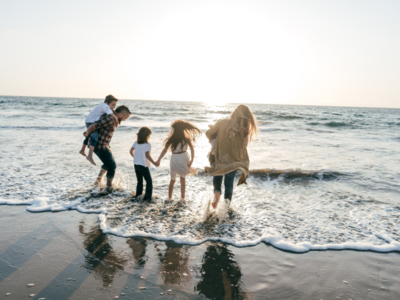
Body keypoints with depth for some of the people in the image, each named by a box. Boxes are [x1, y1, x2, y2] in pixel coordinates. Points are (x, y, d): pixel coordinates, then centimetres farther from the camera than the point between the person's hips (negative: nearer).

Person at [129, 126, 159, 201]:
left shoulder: (136, 143, 4)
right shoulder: (147, 145, -15)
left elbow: (131, 151, 10)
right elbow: (147, 155, -24)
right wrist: (154, 163, -20)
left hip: (136, 165, 7)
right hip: (144, 165, -6)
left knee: (139, 181, 20)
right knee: (149, 181, 4)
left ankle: (138, 194, 21)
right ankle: (147, 197, 0)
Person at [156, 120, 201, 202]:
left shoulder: (172, 138, -6)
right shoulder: (186, 138, 1)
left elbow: (165, 150, -7)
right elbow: (192, 149, -5)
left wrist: (159, 160, -4)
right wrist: (191, 160, -4)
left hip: (174, 159, -1)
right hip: (184, 158, 2)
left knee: (172, 179, 15)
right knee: (183, 179, 13)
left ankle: (169, 198, 19)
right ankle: (182, 198, 14)